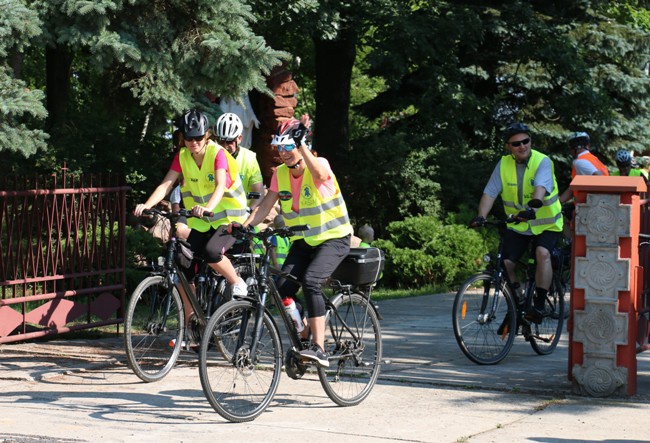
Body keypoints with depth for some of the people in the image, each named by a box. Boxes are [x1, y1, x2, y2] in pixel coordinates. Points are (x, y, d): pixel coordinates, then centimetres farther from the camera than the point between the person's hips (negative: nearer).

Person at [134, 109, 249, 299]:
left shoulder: (217, 153, -17)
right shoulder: (182, 156, -3)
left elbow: (220, 185, -32)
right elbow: (166, 185, -12)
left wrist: (207, 208, -52)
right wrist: (146, 205, -30)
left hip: (228, 217, -5)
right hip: (201, 222, 5)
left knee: (211, 252, -31)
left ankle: (238, 283, -5)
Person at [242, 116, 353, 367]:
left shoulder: (319, 164, -15)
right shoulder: (280, 174, 2)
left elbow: (319, 175, -39)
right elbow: (266, 205, -3)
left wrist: (301, 143, -44)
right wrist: (244, 226, -19)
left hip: (333, 239, -6)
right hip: (303, 241, 6)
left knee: (310, 281, -29)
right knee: (283, 288, -13)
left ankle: (319, 349, -29)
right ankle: (303, 336, 10)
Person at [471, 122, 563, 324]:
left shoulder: (542, 162, -16)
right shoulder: (503, 165, -4)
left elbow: (540, 188, -33)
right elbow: (490, 193, -11)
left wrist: (532, 209, -52)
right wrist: (481, 216, -28)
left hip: (546, 224, -4)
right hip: (517, 224, 4)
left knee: (542, 253, -30)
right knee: (506, 262, -12)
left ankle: (539, 305, -23)